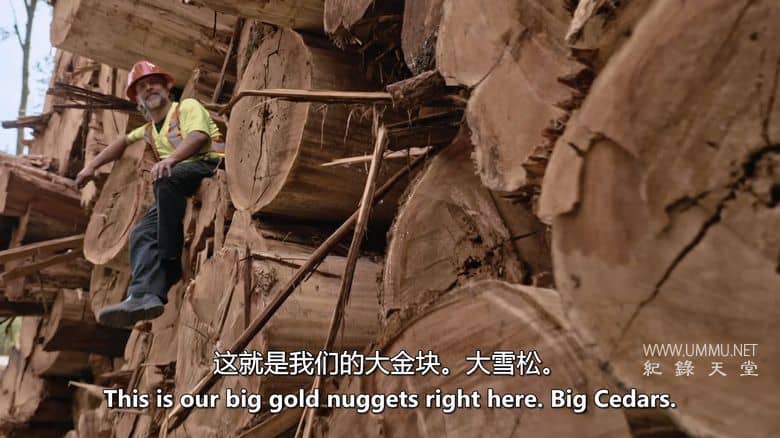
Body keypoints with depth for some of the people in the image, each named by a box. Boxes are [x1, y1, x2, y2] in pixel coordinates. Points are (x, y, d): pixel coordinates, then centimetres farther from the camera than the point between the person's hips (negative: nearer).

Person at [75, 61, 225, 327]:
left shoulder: (187, 107, 12)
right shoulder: (148, 130, 33)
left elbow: (198, 136, -7)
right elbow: (123, 142, 46)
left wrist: (171, 158, -24)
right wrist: (91, 166, 36)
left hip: (209, 165, -6)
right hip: (176, 190, 6)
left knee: (166, 180, -38)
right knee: (142, 232, -20)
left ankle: (170, 260, -33)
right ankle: (146, 295, -39)